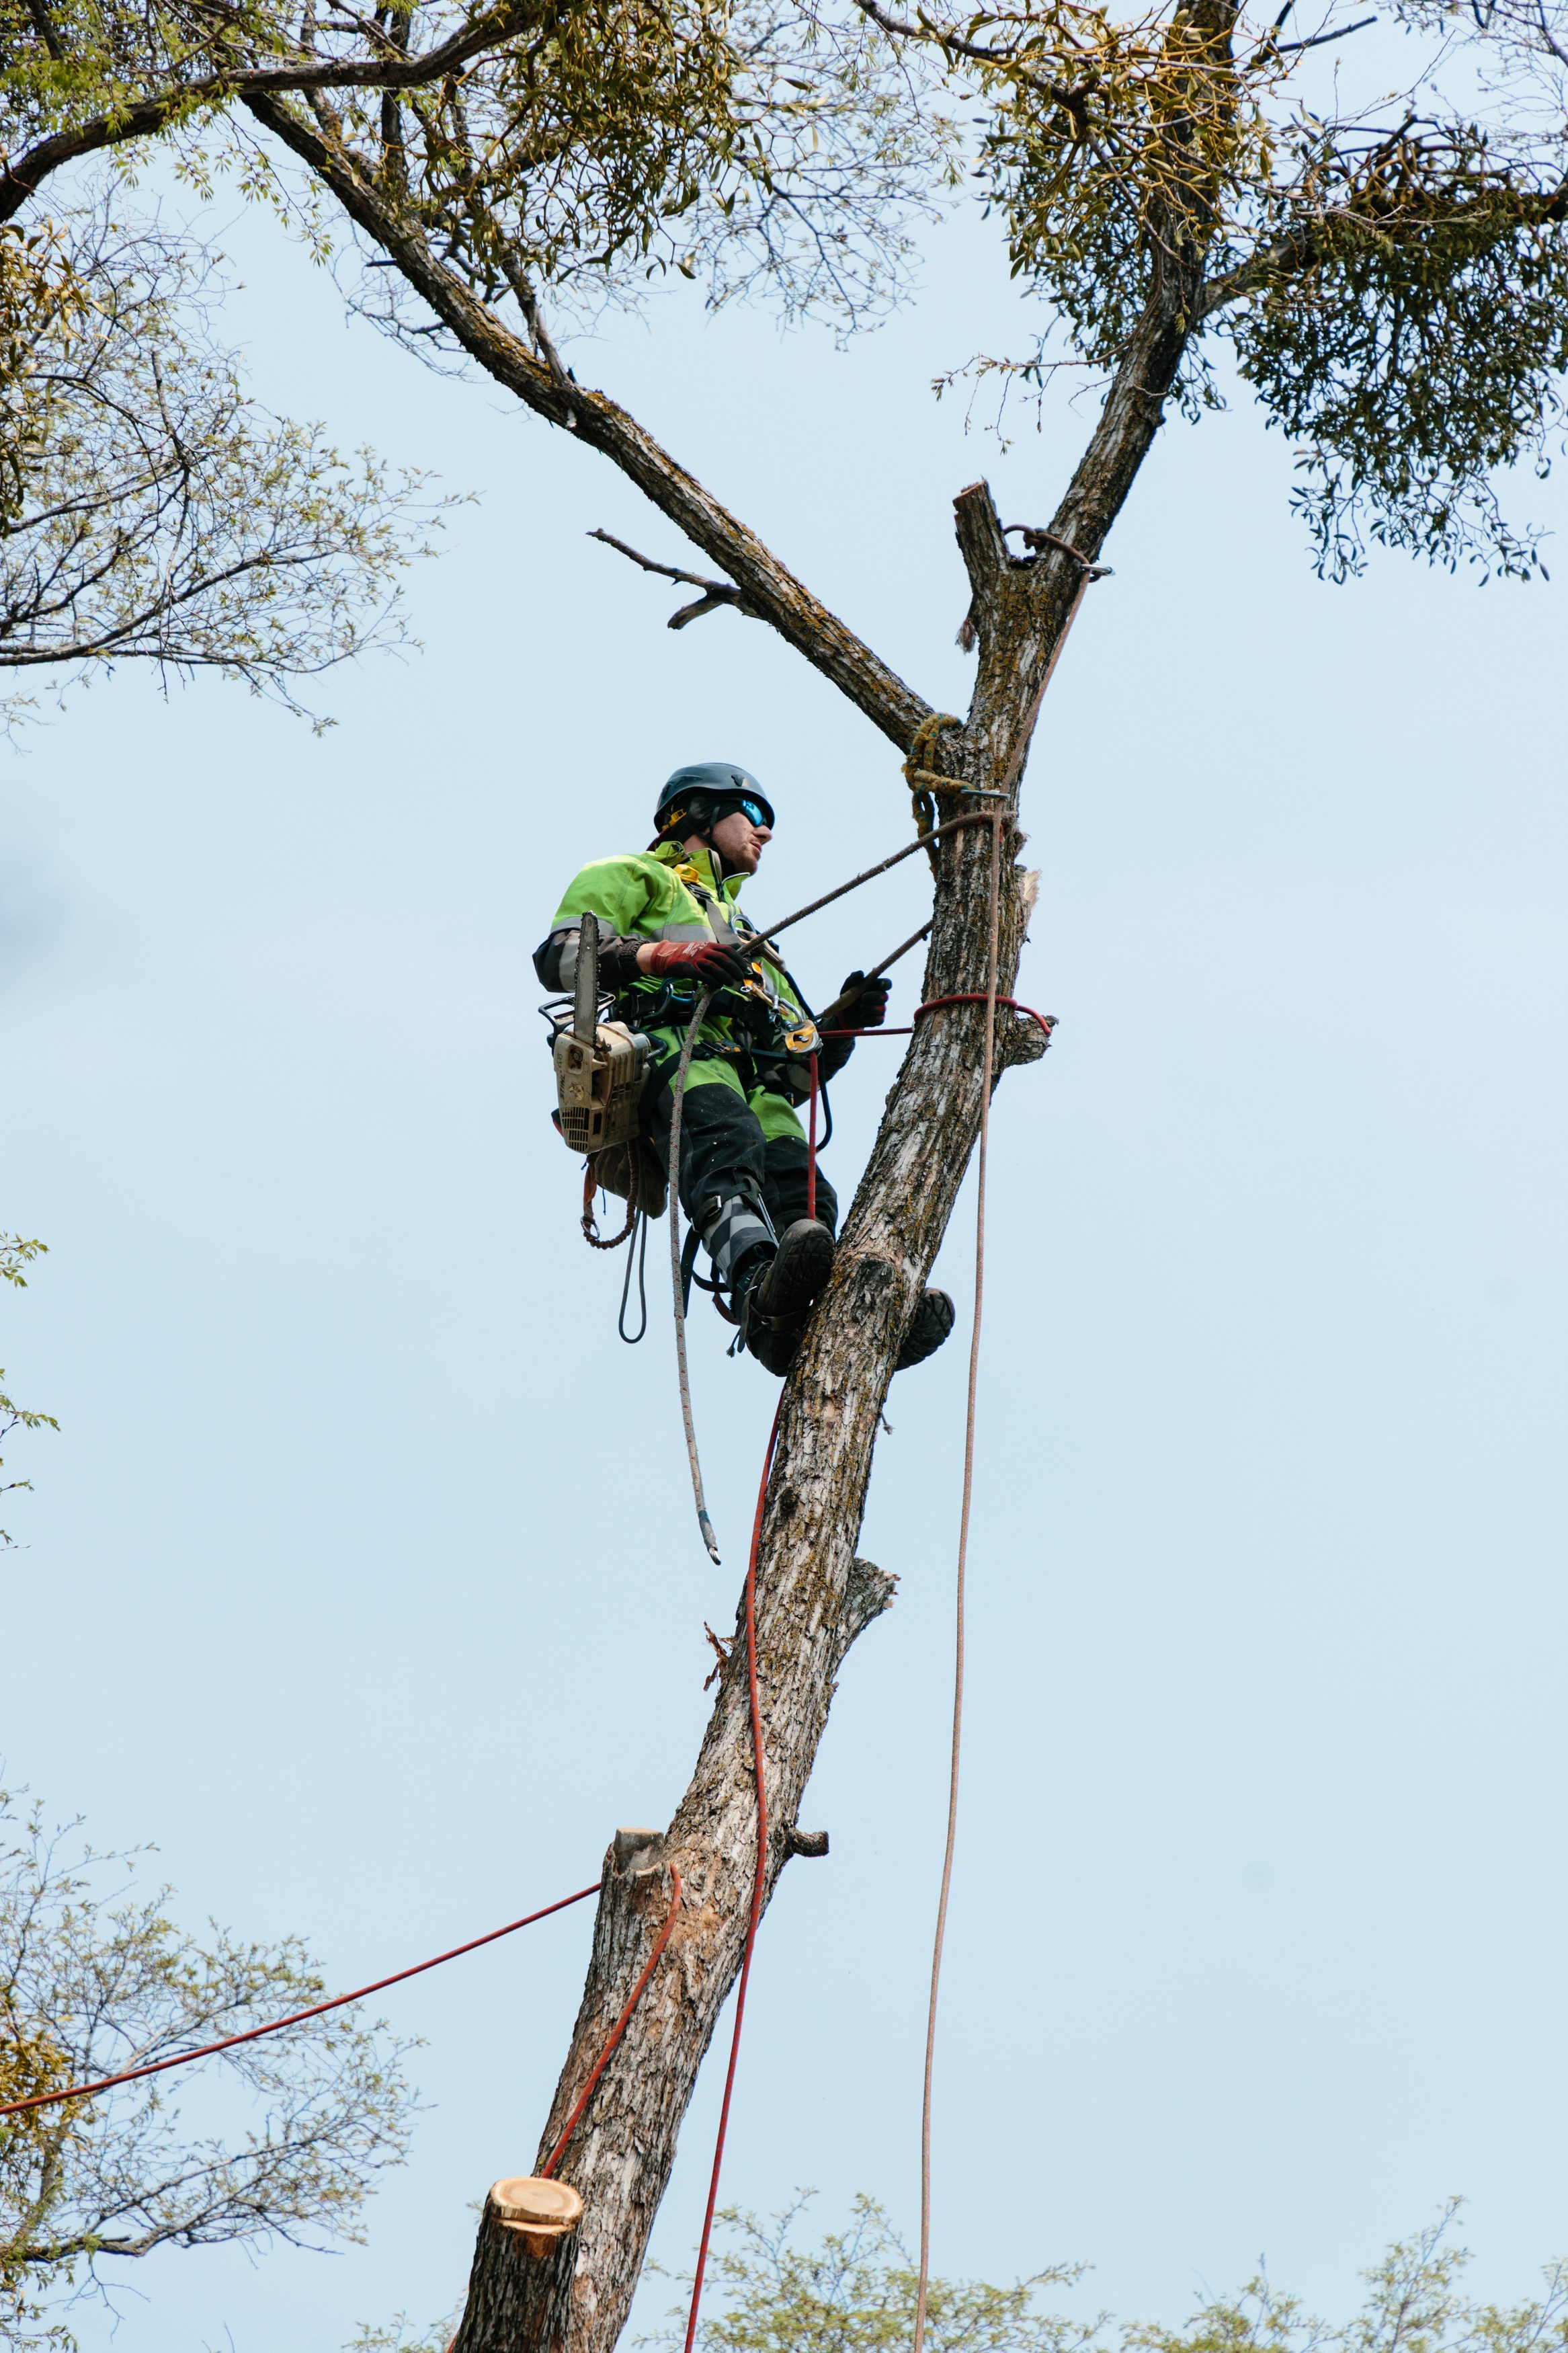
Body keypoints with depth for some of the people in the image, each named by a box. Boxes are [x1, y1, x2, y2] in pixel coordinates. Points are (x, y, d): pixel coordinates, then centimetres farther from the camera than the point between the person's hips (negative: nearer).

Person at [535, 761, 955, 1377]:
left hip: (751, 1080, 6)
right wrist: (661, 954, -8)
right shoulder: (631, 877, 30)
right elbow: (559, 955, 7)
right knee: (730, 1144, -40)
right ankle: (762, 1292, -65)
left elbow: (797, 1072, 38)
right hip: (667, 1043, -5)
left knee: (805, 1199, -28)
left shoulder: (747, 941, 49)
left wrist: (845, 1023, 18)